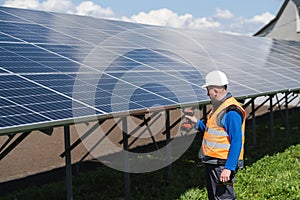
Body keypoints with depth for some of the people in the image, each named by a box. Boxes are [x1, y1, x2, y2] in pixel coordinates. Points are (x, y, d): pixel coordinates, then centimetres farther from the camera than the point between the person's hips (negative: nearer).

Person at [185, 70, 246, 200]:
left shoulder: (231, 111, -18)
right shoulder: (217, 107, 13)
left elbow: (236, 142, -22)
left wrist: (228, 168, -27)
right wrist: (197, 123, 17)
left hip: (222, 165, -10)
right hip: (212, 163, 10)